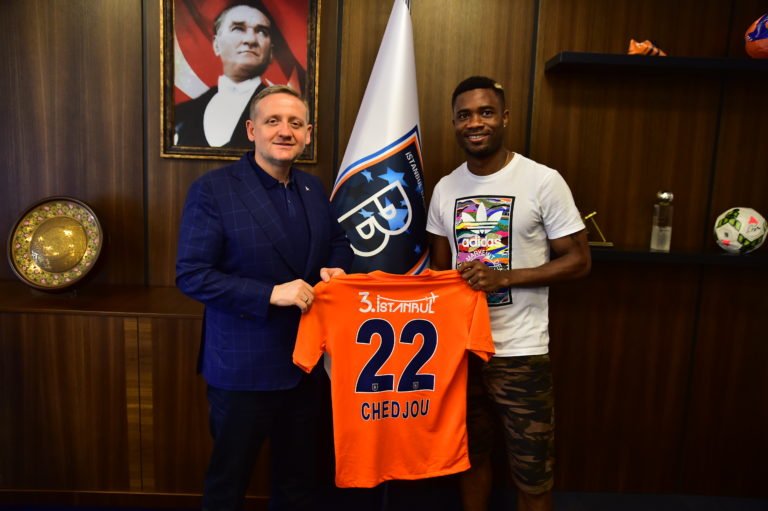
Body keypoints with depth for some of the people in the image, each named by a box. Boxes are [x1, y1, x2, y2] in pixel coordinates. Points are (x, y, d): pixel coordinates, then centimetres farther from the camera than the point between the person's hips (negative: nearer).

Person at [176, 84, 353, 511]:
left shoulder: (314, 189, 5)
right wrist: (271, 293, -24)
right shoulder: (213, 190, -13)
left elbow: (339, 243, 17)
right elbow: (191, 275, -17)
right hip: (243, 367, -5)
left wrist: (335, 269, -6)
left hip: (306, 362, 6)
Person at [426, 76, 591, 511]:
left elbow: (579, 260, -8)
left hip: (520, 351, -4)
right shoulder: (445, 189, 5)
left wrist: (503, 278, -20)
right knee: (470, 454, 21)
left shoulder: (544, 181, -9)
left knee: (532, 473, 10)